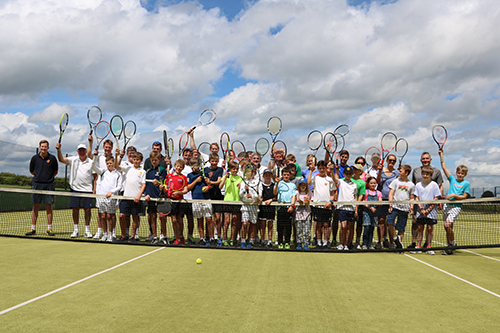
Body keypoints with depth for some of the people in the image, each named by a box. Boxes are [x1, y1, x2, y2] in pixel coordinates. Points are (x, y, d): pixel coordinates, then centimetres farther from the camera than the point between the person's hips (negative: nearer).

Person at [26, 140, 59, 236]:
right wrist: (39, 175, 13)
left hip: (48, 185, -1)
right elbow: (31, 171, 17)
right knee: (35, 207, 3)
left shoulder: (52, 158, 2)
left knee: (49, 207, 0)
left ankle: (49, 229, 5)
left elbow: (55, 171, 12)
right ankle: (33, 229, 9)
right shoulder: (35, 158, 5)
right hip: (36, 185, 1)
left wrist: (49, 177, 9)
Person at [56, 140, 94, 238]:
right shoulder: (73, 160, 6)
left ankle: (87, 230, 10)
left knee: (87, 209, -1)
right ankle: (75, 230, 15)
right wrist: (59, 150, -21)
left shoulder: (91, 162, 3)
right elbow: (61, 159, -5)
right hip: (75, 189, 1)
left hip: (87, 190, -1)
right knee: (75, 209, 4)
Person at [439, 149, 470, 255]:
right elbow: (444, 167, 9)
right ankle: (449, 247, 18)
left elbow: (464, 197, -3)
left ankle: (452, 243, 2)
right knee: (448, 227, 8)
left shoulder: (466, 183, 2)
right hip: (447, 205, 4)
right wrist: (441, 155, 6)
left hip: (456, 206, -4)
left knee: (447, 225, -18)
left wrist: (453, 195, -15)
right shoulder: (452, 179, 11)